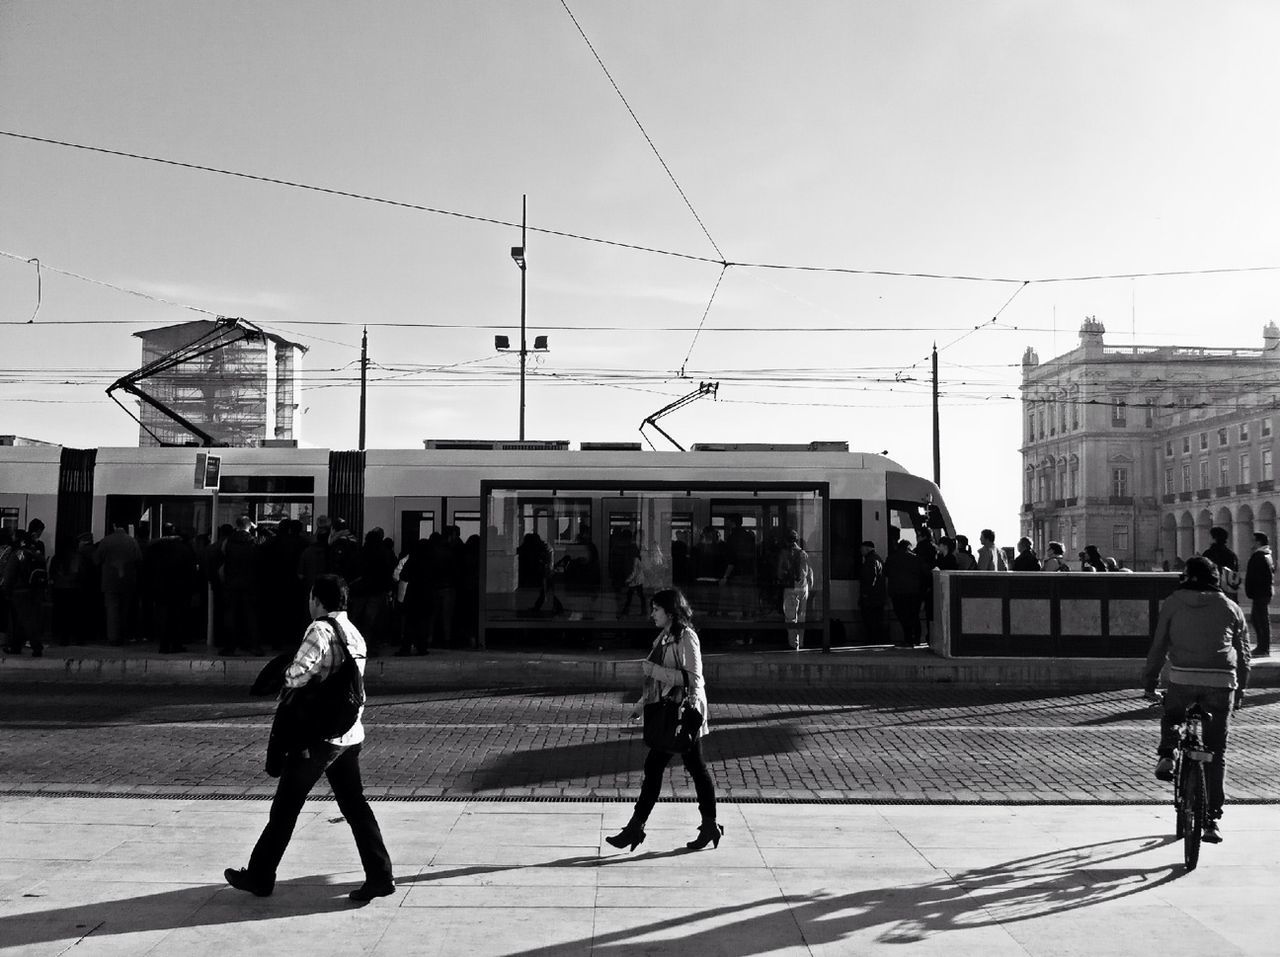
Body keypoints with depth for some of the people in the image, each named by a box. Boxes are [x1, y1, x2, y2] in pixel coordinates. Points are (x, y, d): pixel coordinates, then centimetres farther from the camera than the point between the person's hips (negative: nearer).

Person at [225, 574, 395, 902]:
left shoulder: (321, 630, -14)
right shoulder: (355, 635, 10)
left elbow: (297, 675, -22)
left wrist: (287, 676, -2)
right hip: (351, 734, 7)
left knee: (285, 807, 8)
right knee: (355, 805, 10)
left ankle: (259, 877, 21)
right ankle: (380, 876, 7)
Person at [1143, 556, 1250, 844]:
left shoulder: (1173, 603, 10)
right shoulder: (1231, 607, 17)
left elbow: (1158, 646, 7)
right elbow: (1244, 655, 20)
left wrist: (1149, 683, 14)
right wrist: (1240, 691, 29)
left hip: (1182, 678, -1)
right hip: (1222, 681, 2)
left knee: (1170, 718, 31)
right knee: (1216, 753, 8)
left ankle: (1166, 756, 5)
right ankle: (1211, 820, 7)